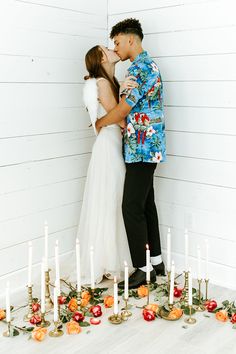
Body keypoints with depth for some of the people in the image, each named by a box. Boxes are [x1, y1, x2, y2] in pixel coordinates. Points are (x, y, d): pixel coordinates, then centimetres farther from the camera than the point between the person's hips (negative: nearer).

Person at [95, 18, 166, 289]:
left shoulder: (140, 67, -13)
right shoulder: (146, 65, 20)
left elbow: (123, 110, -16)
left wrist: (99, 123, 0)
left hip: (141, 147, -10)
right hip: (146, 146, 10)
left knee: (132, 208, -7)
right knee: (145, 204, 13)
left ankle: (144, 269, 3)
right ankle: (156, 261, 23)